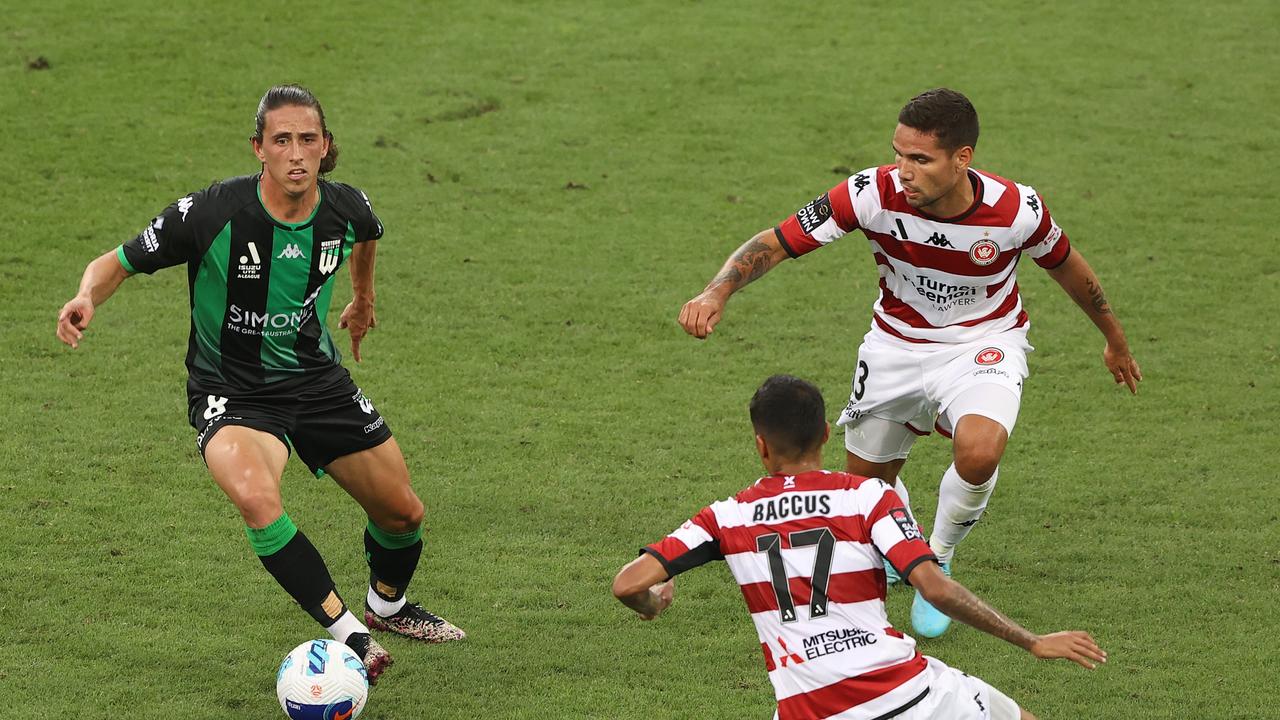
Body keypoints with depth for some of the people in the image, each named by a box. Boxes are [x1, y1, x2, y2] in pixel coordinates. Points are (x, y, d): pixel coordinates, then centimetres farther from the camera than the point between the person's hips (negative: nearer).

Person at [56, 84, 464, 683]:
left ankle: (387, 606, 46)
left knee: (403, 513, 11)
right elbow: (119, 261, -14)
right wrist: (87, 296, -35)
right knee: (255, 497, -35)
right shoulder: (212, 212, -24)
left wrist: (363, 298, 33)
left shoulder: (346, 208, -11)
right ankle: (350, 638, -26)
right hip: (230, 393, -5)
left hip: (317, 379, 5)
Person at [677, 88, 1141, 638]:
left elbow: (1066, 265, -3)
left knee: (979, 451, -32)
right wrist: (717, 292, -43)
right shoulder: (875, 193, -27)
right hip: (896, 342, 2)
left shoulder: (1015, 210, -25)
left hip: (983, 344, -2)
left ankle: (937, 560, -1)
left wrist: (1115, 341, 13)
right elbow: (777, 241, -24)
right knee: (867, 479, 12)